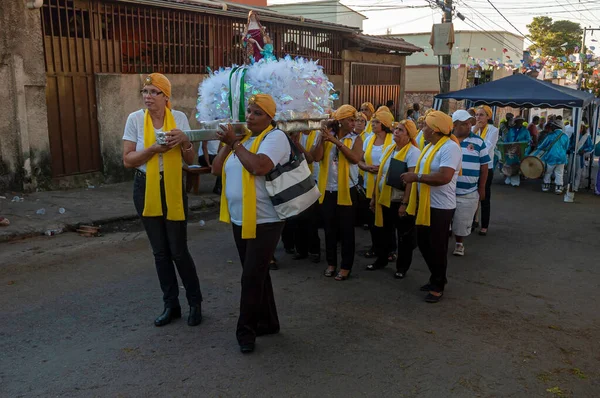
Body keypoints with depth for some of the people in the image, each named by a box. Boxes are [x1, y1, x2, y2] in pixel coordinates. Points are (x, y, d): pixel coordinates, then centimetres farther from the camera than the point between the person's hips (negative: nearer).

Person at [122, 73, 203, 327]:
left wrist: (185, 141, -18)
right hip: (146, 189, 1)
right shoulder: (135, 119, -4)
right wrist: (153, 149, -21)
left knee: (179, 250, -1)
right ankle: (171, 305, 23)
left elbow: (190, 160, 2)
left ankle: (195, 302, 18)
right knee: (160, 251, 9)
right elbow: (127, 160, -7)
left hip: (173, 188, -1)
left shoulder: (179, 117, -2)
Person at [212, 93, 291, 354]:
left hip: (264, 221, -8)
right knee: (257, 275, 17)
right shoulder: (243, 138, 12)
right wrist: (227, 143, -5)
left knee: (252, 278, -2)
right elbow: (217, 169, 7)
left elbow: (259, 167, -29)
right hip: (240, 220, 8)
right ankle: (267, 322, 32)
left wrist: (235, 143, -18)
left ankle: (246, 331, 13)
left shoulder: (275, 137, -11)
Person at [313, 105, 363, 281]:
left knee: (346, 230, 4)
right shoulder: (327, 136, 3)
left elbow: (355, 158, -20)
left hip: (347, 190, -2)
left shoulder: (355, 139, -2)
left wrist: (337, 142, -22)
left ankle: (346, 266, 15)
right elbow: (317, 158, -8)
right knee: (329, 229, 12)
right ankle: (331, 263, 25)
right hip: (328, 190, 2)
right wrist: (323, 138, -17)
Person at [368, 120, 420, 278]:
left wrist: (405, 203, -23)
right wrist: (374, 196, 13)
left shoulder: (413, 152, -14)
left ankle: (402, 267, 22)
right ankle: (381, 260, 36)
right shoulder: (388, 149, 8)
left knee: (404, 236, 8)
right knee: (383, 232, 18)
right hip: (384, 199, 7)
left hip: (400, 201, -6)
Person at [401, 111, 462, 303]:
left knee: (437, 248, 3)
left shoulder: (450, 147, -20)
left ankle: (438, 286, 20)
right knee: (423, 243, 17)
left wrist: (416, 177, -23)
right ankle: (437, 278, 35)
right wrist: (413, 176, 0)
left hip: (440, 207, -9)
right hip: (425, 204, 9)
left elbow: (444, 177, -30)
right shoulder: (430, 146, 11)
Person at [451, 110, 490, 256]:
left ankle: (459, 243, 30)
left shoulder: (478, 142, 0)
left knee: (462, 222, 8)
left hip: (468, 193, 0)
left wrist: (482, 188, 2)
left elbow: (484, 166, 3)